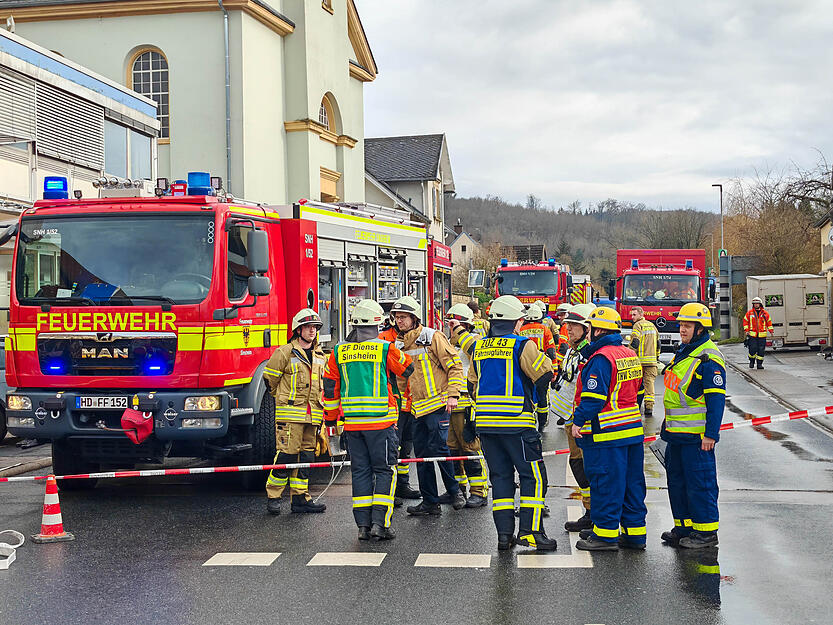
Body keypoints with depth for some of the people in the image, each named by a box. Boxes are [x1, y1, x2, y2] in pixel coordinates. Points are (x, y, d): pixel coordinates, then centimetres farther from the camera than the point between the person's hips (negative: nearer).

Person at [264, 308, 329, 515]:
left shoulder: (320, 356, 16)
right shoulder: (285, 353, -4)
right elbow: (270, 378, 3)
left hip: (312, 416, 6)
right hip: (290, 413, -6)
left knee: (306, 456, 7)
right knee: (286, 455, -9)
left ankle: (300, 499, 13)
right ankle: (273, 497, 0)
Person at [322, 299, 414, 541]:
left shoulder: (338, 352, 5)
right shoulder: (385, 349, -6)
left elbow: (330, 388, 10)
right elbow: (408, 370, 10)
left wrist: (331, 417, 22)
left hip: (352, 422, 4)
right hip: (381, 421, -4)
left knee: (360, 472, 10)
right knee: (384, 471, 4)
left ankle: (364, 525, 9)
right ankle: (380, 523, -3)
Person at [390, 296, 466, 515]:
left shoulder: (432, 337, -8)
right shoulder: (398, 345, 12)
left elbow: (454, 365, -8)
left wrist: (453, 394, -13)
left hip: (438, 403, -7)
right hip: (417, 407, 7)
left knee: (438, 447, -10)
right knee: (422, 453, 5)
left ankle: (454, 491, 10)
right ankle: (430, 501, 11)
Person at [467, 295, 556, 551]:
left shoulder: (479, 347, 11)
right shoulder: (522, 345, -8)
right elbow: (544, 375, -7)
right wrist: (545, 357, 13)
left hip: (485, 421, 6)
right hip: (517, 422, -6)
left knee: (501, 476, 11)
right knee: (532, 476, 1)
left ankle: (504, 533, 9)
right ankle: (529, 530, -7)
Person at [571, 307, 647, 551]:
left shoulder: (601, 358, -16)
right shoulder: (630, 355, 13)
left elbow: (594, 396, -21)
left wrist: (579, 421, -14)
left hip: (606, 434, -9)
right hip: (633, 430, 9)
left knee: (605, 483, -2)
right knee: (631, 482, 13)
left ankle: (606, 534, 3)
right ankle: (635, 534, 18)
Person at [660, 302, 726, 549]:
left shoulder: (709, 358, -15)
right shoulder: (683, 352, 14)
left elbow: (716, 399, -18)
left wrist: (711, 434, -21)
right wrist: (667, 424, 23)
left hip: (697, 434, -10)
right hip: (676, 433, 10)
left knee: (699, 482, -3)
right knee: (676, 479, 15)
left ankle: (706, 532, 6)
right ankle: (684, 528, 25)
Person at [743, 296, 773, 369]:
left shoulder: (765, 313, 8)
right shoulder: (749, 312, 5)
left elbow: (769, 322, 15)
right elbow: (745, 321, 9)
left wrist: (771, 331, 9)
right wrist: (746, 330, 0)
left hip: (762, 335, 1)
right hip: (752, 335, -1)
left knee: (761, 350, 0)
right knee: (752, 349, -6)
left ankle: (759, 363, 8)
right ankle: (752, 362, 15)